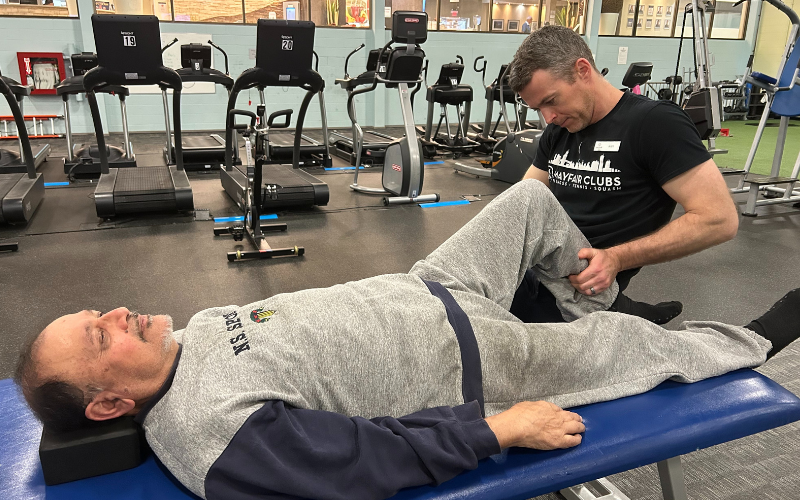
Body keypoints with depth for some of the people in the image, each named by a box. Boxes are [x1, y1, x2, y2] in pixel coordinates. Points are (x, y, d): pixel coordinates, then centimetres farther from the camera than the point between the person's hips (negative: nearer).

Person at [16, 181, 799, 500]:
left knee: (532, 198, 12)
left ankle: (595, 295, 40)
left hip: (424, 290, 7)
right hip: (469, 364, -7)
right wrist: (500, 428, -21)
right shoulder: (219, 435, -28)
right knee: (638, 345, 8)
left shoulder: (195, 332, -1)